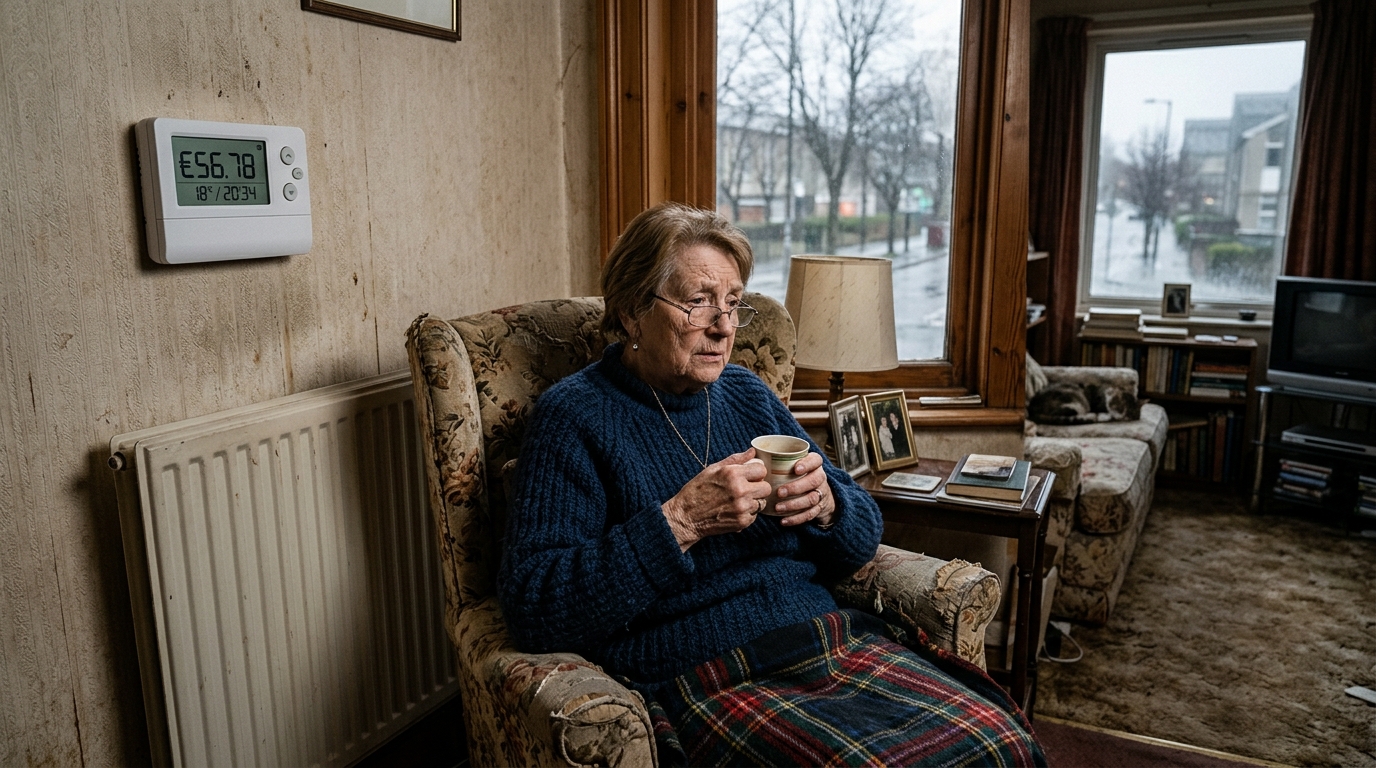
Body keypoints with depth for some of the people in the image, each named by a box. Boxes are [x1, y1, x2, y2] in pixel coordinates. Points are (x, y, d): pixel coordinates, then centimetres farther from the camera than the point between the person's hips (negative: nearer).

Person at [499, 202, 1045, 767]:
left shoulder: (747, 394, 15)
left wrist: (825, 504, -6)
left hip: (834, 642, 6)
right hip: (701, 681, -5)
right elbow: (534, 612, -13)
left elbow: (862, 541, 18)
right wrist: (680, 522, -20)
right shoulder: (572, 417, -3)